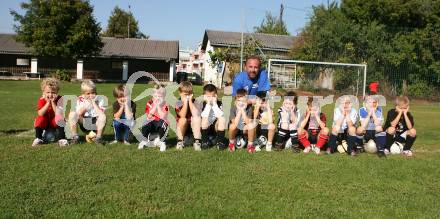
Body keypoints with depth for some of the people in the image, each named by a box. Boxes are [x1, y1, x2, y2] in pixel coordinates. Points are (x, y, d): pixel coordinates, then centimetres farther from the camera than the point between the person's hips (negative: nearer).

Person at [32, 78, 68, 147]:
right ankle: (38, 138, -15)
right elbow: (40, 114, -27)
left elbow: (59, 114, -28)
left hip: (55, 123, -1)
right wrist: (48, 103, -32)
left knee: (60, 118, -30)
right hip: (44, 123, 2)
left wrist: (53, 103, -32)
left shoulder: (59, 99, -16)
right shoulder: (41, 100, -13)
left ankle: (62, 139, -27)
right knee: (40, 118, -26)